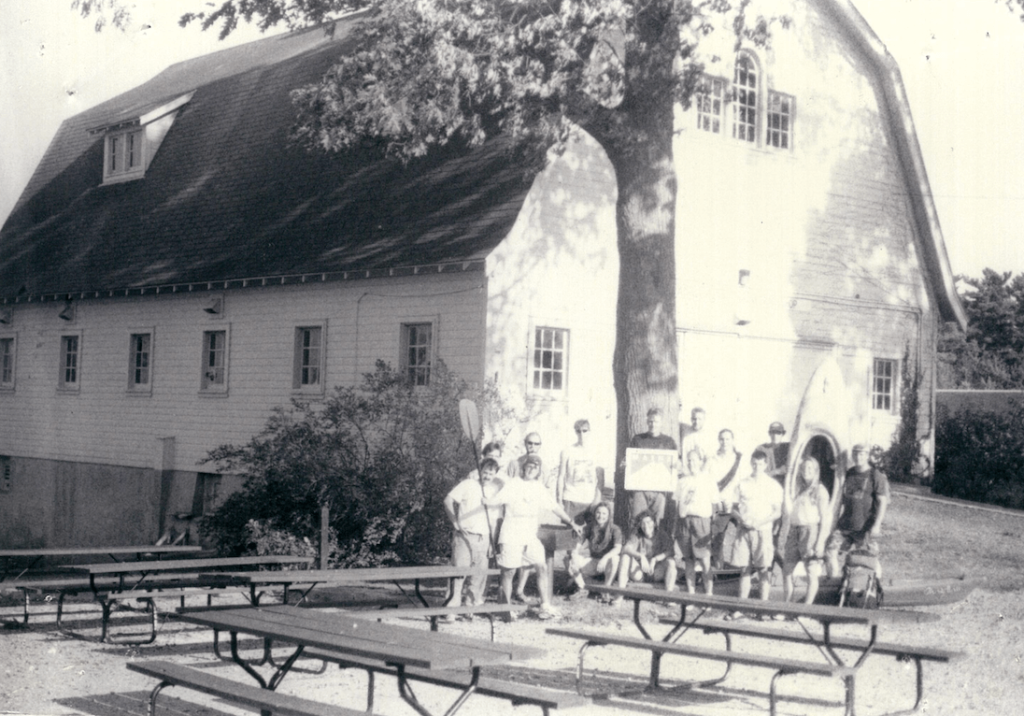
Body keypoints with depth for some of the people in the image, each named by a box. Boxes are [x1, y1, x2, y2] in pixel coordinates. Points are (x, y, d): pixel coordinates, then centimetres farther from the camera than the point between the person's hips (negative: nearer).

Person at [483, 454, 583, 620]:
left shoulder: (540, 488, 12)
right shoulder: (512, 485, -2)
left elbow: (555, 507, 15)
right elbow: (496, 501, -7)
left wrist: (571, 523, 14)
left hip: (531, 537, 5)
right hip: (511, 536, -5)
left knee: (542, 567, -3)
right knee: (508, 571, 0)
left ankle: (545, 606, 1)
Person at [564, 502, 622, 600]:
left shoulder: (614, 529, -8)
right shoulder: (590, 528, 6)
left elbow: (618, 548, -23)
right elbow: (581, 544, 3)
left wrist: (605, 558, -41)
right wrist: (574, 552, -21)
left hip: (606, 565, -4)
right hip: (592, 562, 4)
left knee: (614, 558, -39)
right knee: (568, 559, -17)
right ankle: (582, 589, -3)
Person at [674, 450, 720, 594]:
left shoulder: (709, 480, 4)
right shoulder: (683, 481, 16)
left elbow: (714, 503, 2)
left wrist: (712, 520, -7)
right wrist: (679, 519, 8)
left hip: (701, 520, -4)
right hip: (684, 520, 4)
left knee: (705, 560, -9)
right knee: (688, 560, 5)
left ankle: (709, 595, -7)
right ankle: (691, 594, 9)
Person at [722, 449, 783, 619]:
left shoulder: (773, 485, 3)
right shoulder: (741, 484, 11)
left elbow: (777, 512, 0)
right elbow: (734, 508, 12)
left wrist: (760, 522, -14)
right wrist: (741, 519, -8)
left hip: (763, 530, -2)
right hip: (743, 530, 2)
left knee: (764, 570, -3)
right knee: (744, 569, 4)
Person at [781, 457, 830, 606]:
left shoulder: (820, 490, 0)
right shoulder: (800, 491, 19)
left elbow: (824, 518, -5)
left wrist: (820, 541, -13)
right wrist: (787, 539, 15)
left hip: (811, 531, -7)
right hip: (795, 532, 7)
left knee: (812, 574, -5)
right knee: (786, 571, 6)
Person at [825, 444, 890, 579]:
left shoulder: (876, 476, -6)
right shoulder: (849, 474, 13)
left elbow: (883, 502, -10)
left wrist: (877, 524, -18)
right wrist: (839, 518, 18)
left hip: (866, 526, -5)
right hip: (846, 524, 5)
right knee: (831, 547, -7)